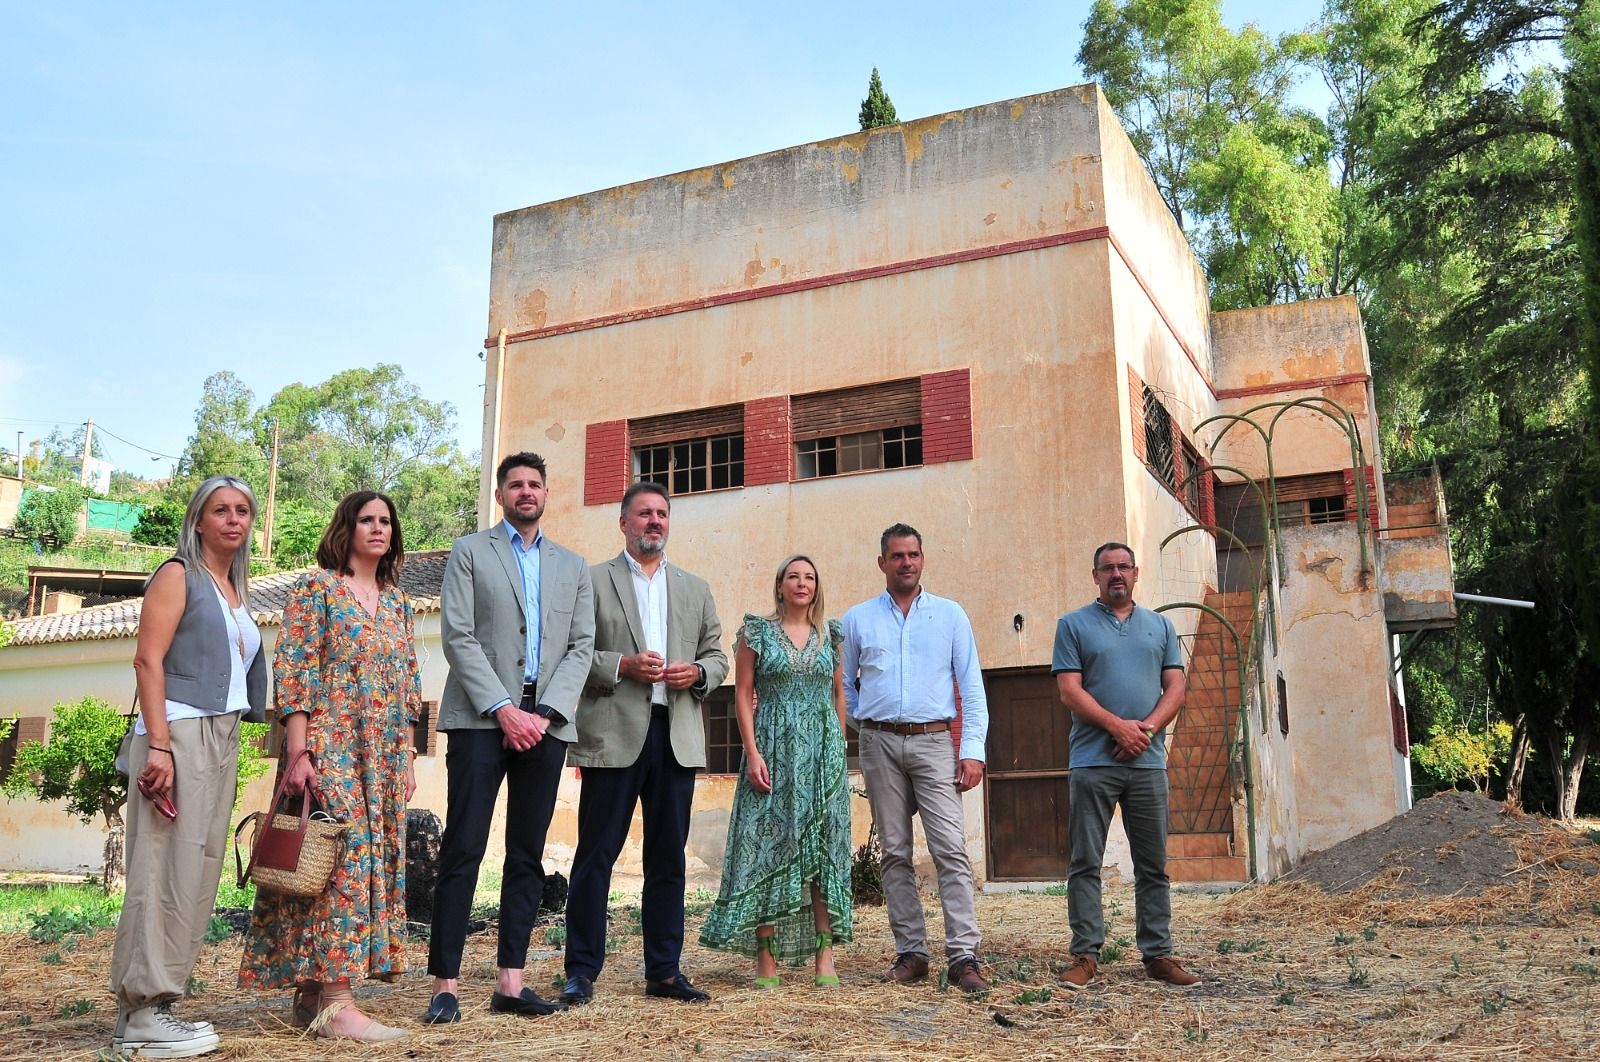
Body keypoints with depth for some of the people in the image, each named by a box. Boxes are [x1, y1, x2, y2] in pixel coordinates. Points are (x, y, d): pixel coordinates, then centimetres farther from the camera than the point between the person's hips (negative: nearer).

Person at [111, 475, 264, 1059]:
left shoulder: (237, 590, 20)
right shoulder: (178, 575, -1)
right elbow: (148, 659, -11)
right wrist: (159, 744, -20)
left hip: (223, 737, 8)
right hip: (179, 731, -8)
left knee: (200, 869, 7)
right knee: (168, 867, -9)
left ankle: (154, 1002, 14)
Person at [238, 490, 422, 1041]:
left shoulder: (395, 599, 16)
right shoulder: (316, 586, -3)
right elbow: (292, 669, -10)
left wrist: (408, 758, 13)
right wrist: (298, 752, -17)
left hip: (384, 758, 7)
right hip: (330, 747, -7)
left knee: (374, 861, 5)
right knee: (344, 855, -13)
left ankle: (310, 992, 14)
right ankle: (336, 1001, -10)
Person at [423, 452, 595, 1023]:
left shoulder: (572, 566, 17)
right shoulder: (470, 552, 7)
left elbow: (581, 647, 9)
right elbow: (458, 638, -3)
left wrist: (544, 713, -6)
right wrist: (503, 709, -12)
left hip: (546, 723, 4)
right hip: (481, 718, -3)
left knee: (528, 855, 5)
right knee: (463, 850, -6)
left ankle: (511, 981, 10)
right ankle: (446, 984, -1)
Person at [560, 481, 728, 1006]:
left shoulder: (695, 589, 18)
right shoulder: (592, 581, 5)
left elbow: (717, 655, 18)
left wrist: (696, 673, -3)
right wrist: (622, 665, -14)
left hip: (677, 738, 4)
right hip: (613, 735, -4)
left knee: (668, 858, 9)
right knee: (597, 855, 0)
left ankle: (663, 970, 18)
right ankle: (582, 971, 10)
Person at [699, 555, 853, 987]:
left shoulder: (830, 634, 10)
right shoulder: (757, 631, 2)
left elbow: (839, 693, 14)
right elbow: (743, 694, -1)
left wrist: (839, 748, 7)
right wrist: (752, 752, -10)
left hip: (824, 751, 3)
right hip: (774, 749, -3)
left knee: (824, 847, 2)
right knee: (769, 845, -3)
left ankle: (825, 955, 6)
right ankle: (766, 958, 3)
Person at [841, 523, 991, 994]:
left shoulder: (950, 614, 7)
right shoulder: (857, 619, 9)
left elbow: (971, 686, 3)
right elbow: (844, 684, 18)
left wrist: (973, 750, -5)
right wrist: (867, 725, 7)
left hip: (933, 742, -1)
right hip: (881, 745, 1)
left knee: (951, 849, -10)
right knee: (895, 852, 5)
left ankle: (963, 957, -9)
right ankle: (911, 953, 12)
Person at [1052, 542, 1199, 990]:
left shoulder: (1160, 626, 15)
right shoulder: (1074, 625, 5)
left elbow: (1175, 688, 7)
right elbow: (1070, 691, -4)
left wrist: (1147, 728, -10)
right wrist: (1119, 726, -14)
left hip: (1148, 762, 3)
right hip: (1093, 763, -3)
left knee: (1153, 865, 7)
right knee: (1086, 863, -1)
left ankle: (1158, 953, 15)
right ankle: (1086, 954, 5)